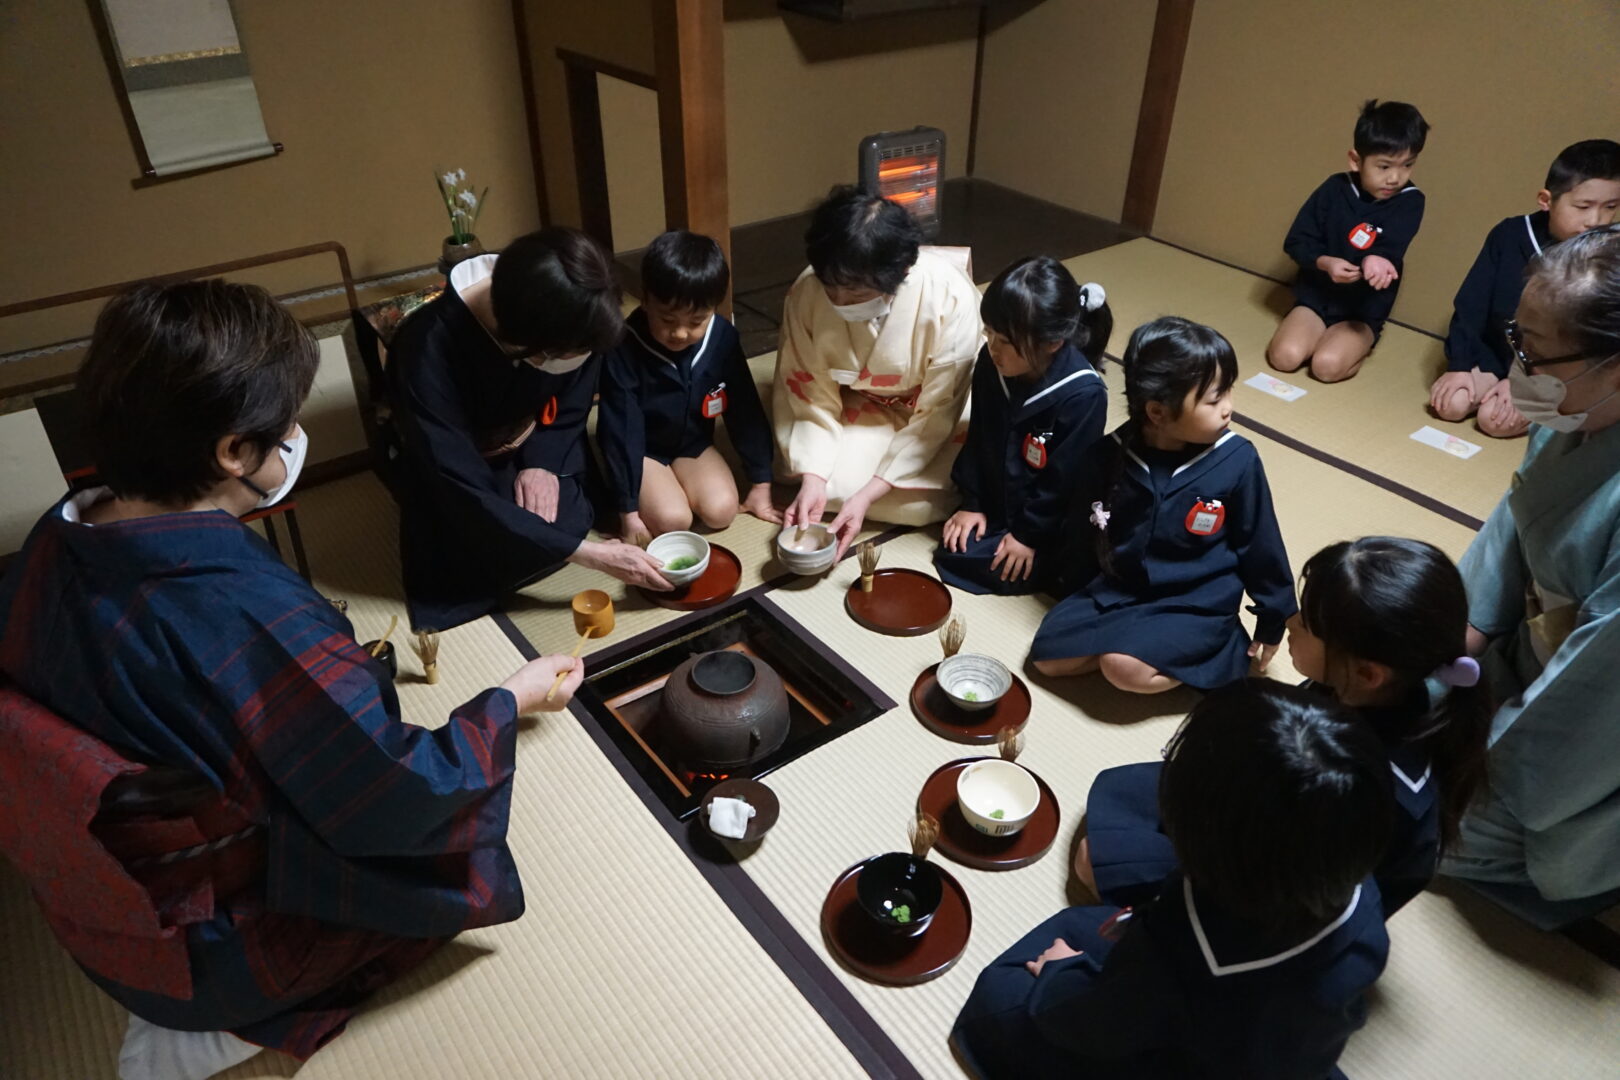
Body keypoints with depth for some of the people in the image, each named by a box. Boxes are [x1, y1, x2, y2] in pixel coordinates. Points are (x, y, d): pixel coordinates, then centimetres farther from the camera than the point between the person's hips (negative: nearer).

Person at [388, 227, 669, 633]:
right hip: (454, 473, -4)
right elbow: (466, 493, -36)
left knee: (566, 519, -17)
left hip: (537, 454, 4)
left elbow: (572, 405, -4)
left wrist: (544, 462, -22)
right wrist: (590, 554, -38)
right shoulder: (426, 351, -37)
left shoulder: (569, 320, -25)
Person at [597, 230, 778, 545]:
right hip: (643, 451, -3)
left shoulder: (723, 339, -16)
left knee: (721, 510, -19)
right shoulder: (625, 349, -26)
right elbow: (619, 432, -20)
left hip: (694, 445, 3)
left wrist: (760, 484, -2)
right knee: (671, 520, -23)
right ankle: (651, 491, 8)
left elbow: (746, 411, -6)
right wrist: (628, 509, -17)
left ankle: (678, 486, 9)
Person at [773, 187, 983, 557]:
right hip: (857, 410, 2)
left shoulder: (950, 297, -33)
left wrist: (867, 496, -30)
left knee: (919, 502, -23)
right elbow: (813, 395, -13)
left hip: (933, 412, -1)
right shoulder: (806, 292, -26)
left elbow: (935, 415, -25)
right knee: (824, 481, -22)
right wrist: (812, 479, -28)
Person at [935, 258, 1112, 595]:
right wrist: (972, 503, 1)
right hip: (997, 504, 6)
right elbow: (978, 440, 1)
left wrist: (1029, 535, -16)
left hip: (1050, 525, -6)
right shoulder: (990, 364, -12)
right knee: (952, 547, -6)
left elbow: (1065, 479, -21)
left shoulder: (1083, 395, -29)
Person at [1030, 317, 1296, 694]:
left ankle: (1219, 650, -3)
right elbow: (1082, 533, 6)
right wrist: (1078, 597, 14)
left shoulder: (1237, 461, -15)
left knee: (1125, 667, -27)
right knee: (1048, 656, -11)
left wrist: (1274, 618, 6)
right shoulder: (1108, 456, -10)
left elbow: (1259, 545, -3)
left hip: (1198, 606, -3)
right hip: (1116, 590, 4)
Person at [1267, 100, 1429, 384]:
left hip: (1363, 311, -2)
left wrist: (1376, 261, -50)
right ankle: (1324, 335, 9)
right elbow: (1296, 242, -4)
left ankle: (1360, 345, 6)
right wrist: (1325, 262, -24)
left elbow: (1388, 252, -24)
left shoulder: (1410, 202, -8)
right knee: (1284, 356, -22)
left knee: (1327, 365, -26)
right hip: (1316, 297, 2)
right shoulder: (1334, 189, -4)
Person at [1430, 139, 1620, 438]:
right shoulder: (1509, 235, -8)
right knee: (1450, 404, -19)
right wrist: (1459, 365, -14)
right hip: (1495, 355, 3)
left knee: (1495, 419, -24)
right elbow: (1471, 305, -6)